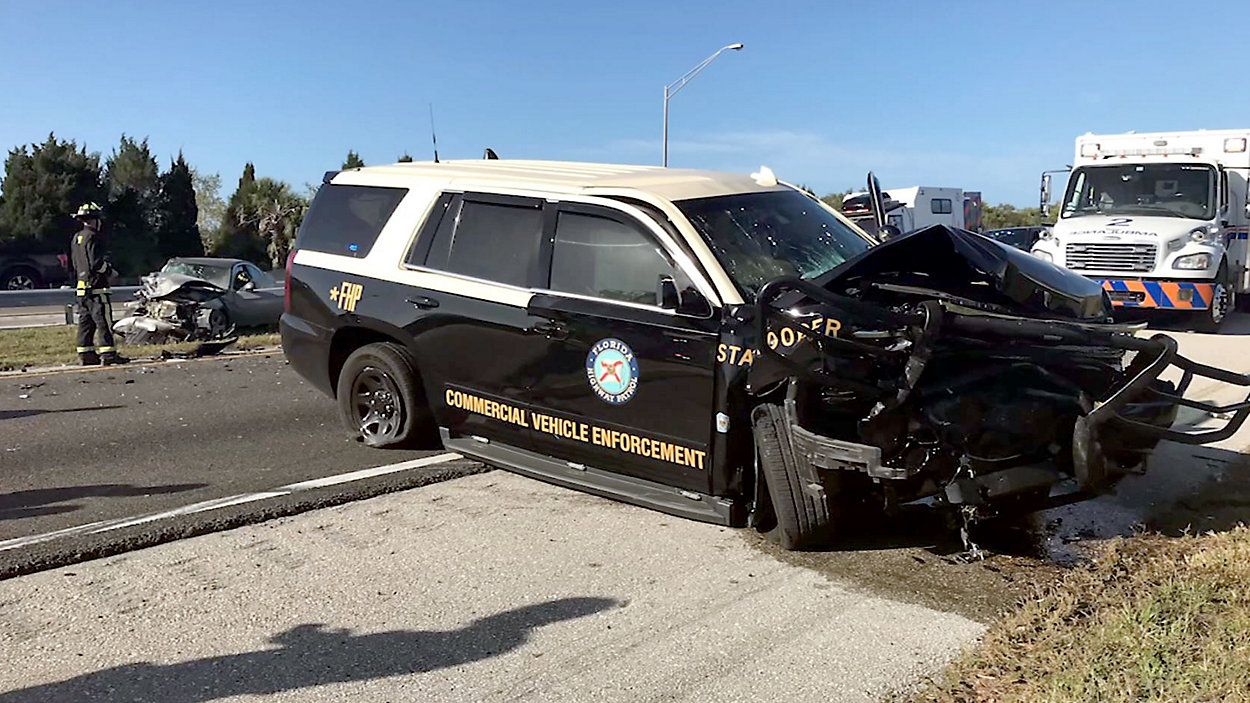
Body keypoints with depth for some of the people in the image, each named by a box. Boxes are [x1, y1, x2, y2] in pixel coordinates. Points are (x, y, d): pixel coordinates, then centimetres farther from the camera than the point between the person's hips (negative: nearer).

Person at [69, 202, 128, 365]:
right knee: (103, 320, -9)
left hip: (81, 286, 10)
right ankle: (107, 353, -11)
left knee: (85, 320, 11)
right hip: (96, 285, -10)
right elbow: (96, 262, -19)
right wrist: (109, 270, -5)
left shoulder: (76, 238, 18)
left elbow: (74, 263, 22)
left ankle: (85, 353, 13)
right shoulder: (92, 237, -12)